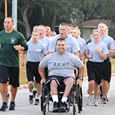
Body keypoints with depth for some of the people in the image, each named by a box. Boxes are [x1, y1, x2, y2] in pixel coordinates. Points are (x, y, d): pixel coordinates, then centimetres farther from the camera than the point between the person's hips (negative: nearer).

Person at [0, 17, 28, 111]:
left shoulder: (18, 35, -2)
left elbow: (26, 47, 1)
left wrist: (19, 48, -19)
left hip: (14, 63, 0)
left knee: (14, 84, 8)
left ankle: (12, 102, 28)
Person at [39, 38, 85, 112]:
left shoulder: (72, 57, 9)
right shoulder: (49, 57, 12)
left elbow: (82, 67, 18)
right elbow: (41, 67, 26)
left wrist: (80, 78, 10)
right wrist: (43, 78, 17)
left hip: (67, 76, 0)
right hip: (54, 76, 0)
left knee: (70, 80, -38)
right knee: (53, 82, -38)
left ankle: (63, 102, -46)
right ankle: (55, 103, -49)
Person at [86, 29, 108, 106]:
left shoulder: (103, 45, 0)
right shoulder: (89, 45, 6)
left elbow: (105, 57, -5)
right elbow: (86, 54, 20)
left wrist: (98, 51, -15)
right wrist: (88, 56, -3)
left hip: (100, 65, 0)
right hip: (91, 64, 0)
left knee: (97, 83, 6)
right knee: (91, 81, -17)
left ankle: (95, 99, 22)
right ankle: (90, 96, 6)